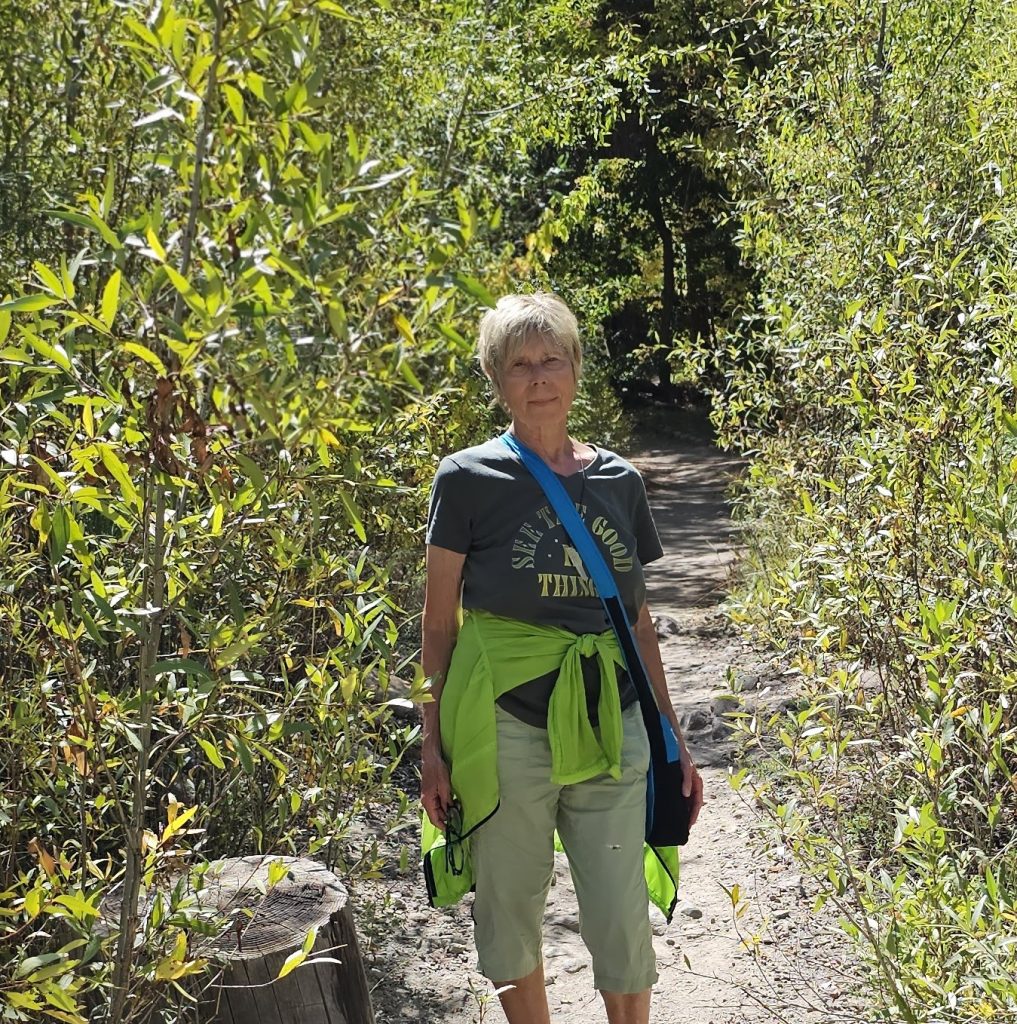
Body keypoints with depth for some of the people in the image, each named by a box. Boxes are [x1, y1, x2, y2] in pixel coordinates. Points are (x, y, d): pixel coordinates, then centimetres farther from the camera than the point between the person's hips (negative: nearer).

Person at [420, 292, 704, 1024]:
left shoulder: (620, 482, 5)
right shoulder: (469, 479, -5)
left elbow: (640, 622, 11)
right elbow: (439, 625, -1)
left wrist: (673, 740, 11)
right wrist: (434, 746, -4)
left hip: (610, 729, 2)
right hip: (503, 729, -2)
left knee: (623, 923, 5)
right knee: (511, 916, 11)